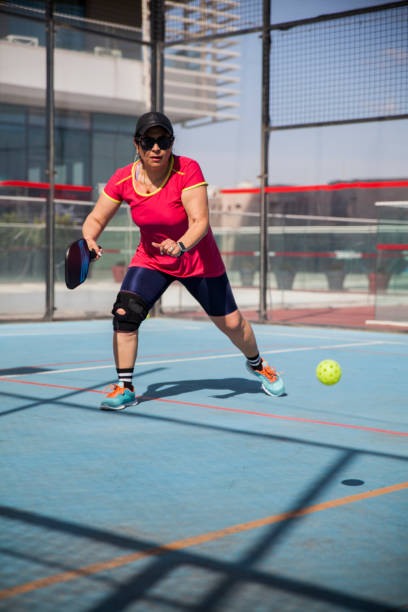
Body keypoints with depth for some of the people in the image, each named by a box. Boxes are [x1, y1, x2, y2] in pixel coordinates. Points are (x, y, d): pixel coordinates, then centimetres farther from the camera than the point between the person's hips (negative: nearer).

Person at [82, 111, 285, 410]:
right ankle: (125, 389, -5)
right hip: (150, 260, 2)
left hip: (198, 259, -2)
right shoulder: (123, 179, -15)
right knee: (125, 312, -20)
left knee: (232, 323, 7)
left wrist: (180, 246, -51)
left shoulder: (188, 170, -26)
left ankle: (257, 364, 40)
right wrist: (90, 241, -31)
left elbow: (200, 222, -31)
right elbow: (95, 219, -9)